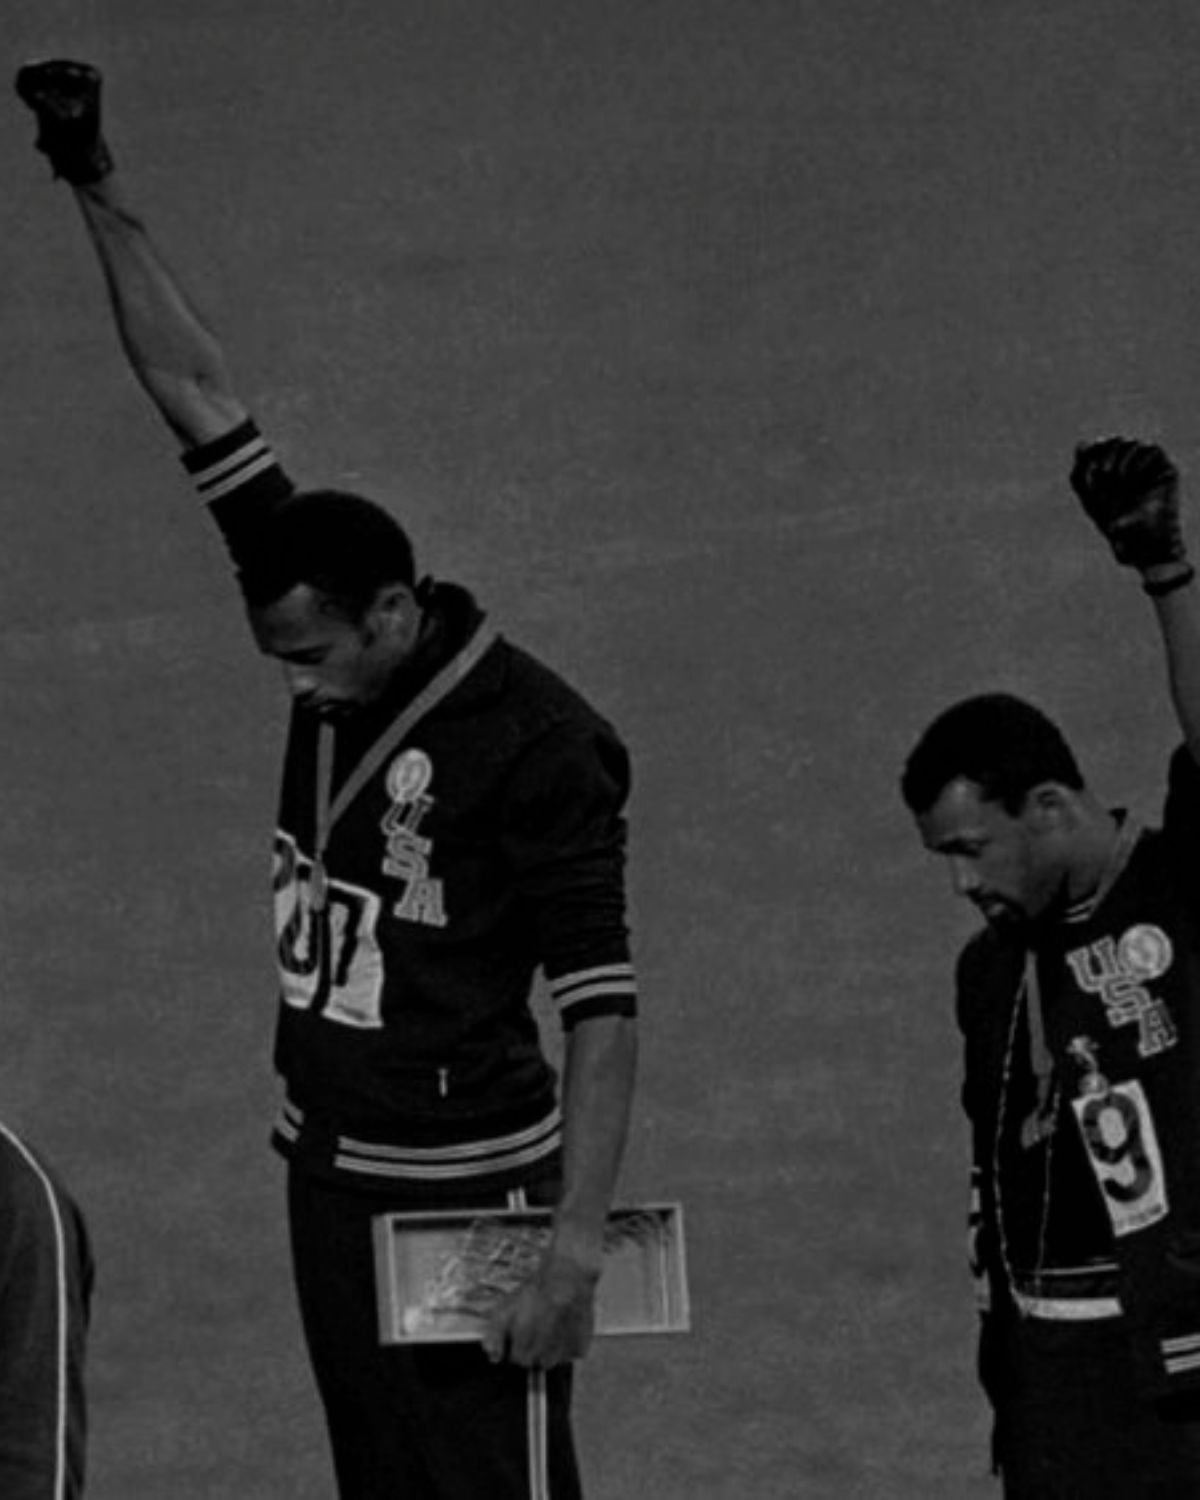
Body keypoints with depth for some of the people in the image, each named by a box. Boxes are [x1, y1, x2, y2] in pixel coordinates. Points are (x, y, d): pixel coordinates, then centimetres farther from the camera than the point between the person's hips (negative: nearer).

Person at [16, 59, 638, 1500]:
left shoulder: (537, 746, -17)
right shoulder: (334, 643, 2)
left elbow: (602, 1013, -18)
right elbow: (196, 396, 7)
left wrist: (576, 1249, -23)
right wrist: (99, 193, 7)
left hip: (471, 1189, -7)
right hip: (330, 1173, 7)